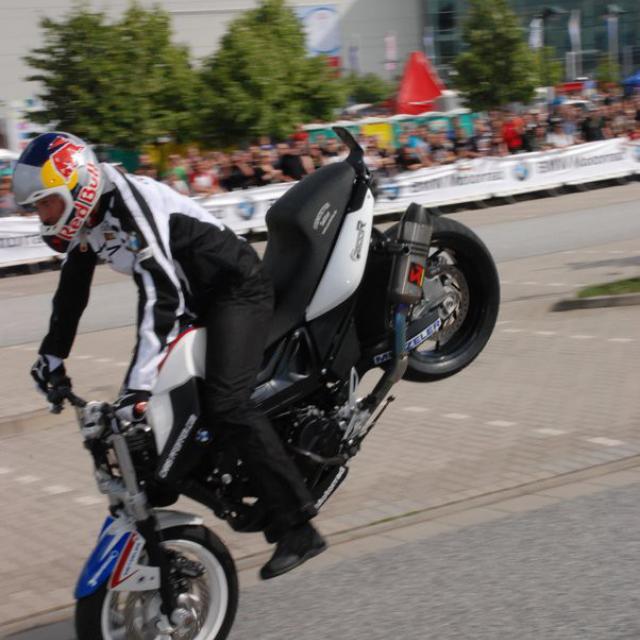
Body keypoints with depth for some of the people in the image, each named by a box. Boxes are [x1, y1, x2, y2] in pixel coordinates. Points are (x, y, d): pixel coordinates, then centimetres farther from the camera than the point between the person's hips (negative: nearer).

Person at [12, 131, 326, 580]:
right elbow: (72, 292, 18)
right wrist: (51, 357, 20)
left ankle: (298, 529, -20)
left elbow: (161, 296, -36)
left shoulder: (130, 206, -28)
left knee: (226, 405, -23)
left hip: (239, 290, -11)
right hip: (202, 303, 11)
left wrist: (138, 386, -39)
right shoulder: (87, 220, 2)